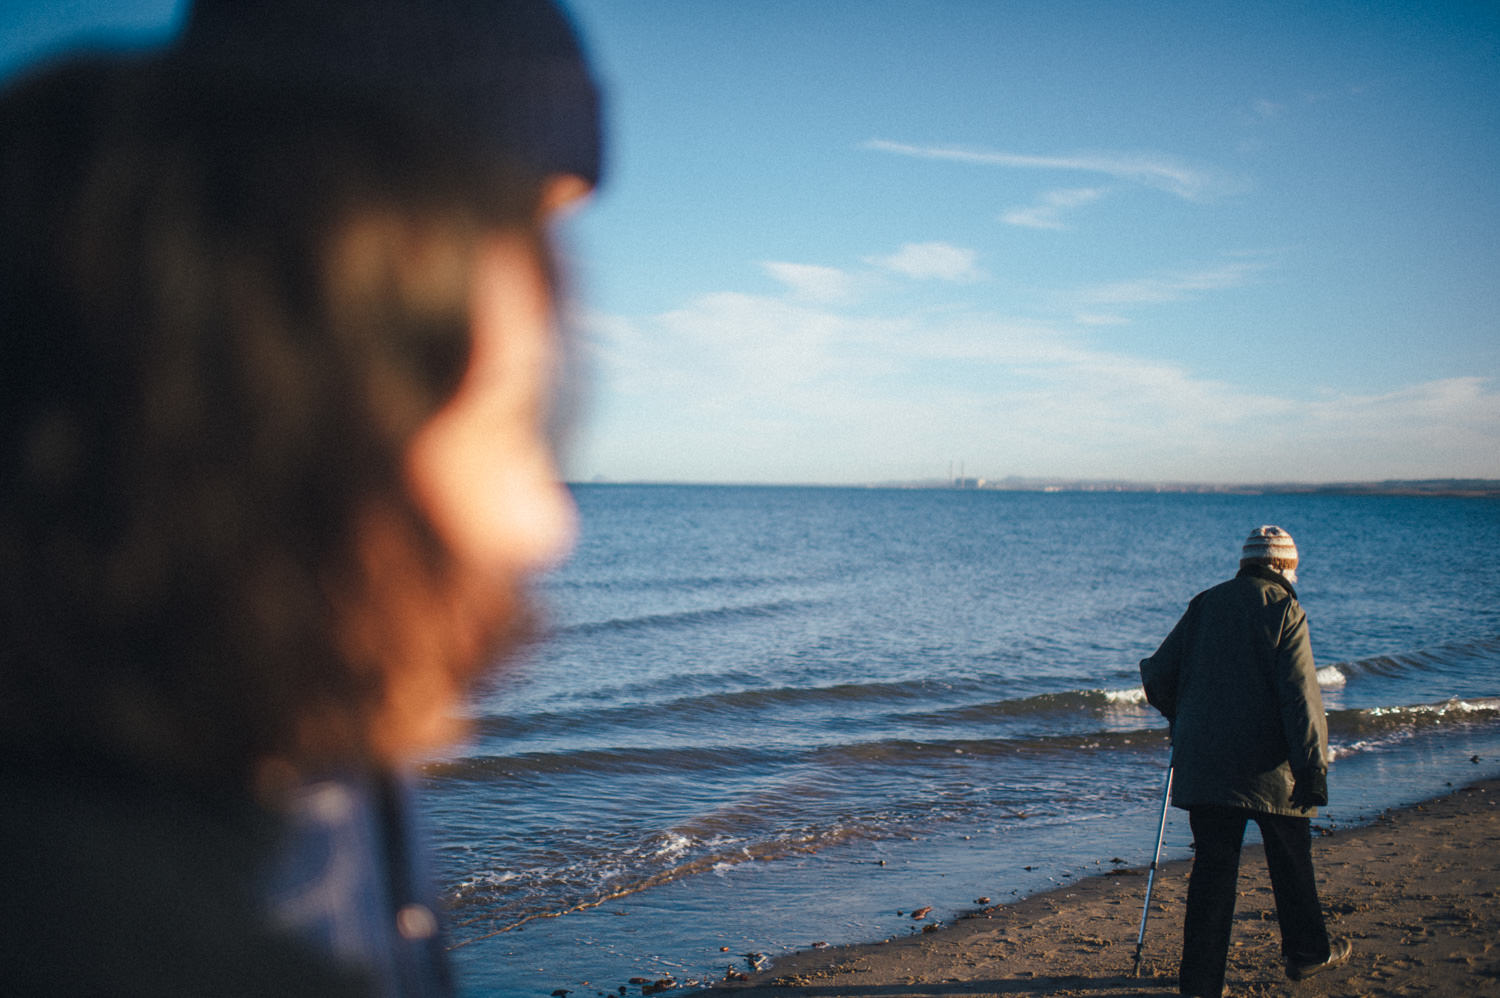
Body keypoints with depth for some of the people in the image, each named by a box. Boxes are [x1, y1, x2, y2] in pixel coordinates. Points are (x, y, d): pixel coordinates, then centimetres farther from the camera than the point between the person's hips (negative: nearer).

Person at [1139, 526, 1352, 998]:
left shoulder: (1204, 605, 8)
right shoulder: (1284, 611, -6)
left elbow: (1156, 675, 7)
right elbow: (1301, 696, -14)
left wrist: (1182, 718, 25)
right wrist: (1313, 768, -14)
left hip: (1203, 764, 4)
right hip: (1267, 765, -3)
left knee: (1212, 866, 6)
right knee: (1291, 861, 16)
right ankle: (1307, 952, 34)